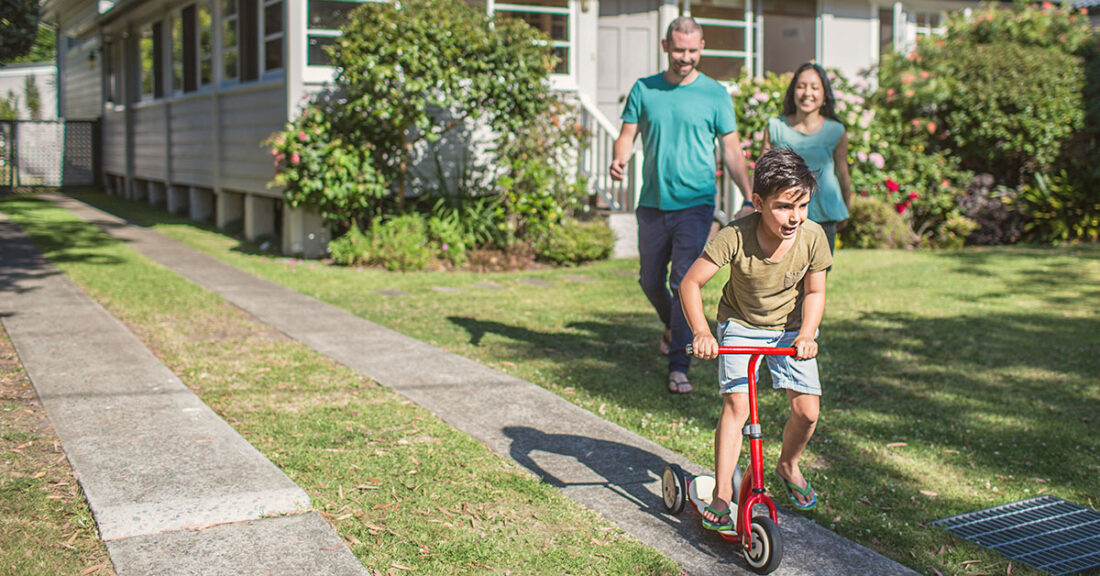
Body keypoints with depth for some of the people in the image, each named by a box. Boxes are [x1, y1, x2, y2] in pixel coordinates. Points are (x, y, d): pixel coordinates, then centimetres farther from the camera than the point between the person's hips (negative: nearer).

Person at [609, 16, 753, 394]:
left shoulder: (715, 94, 1)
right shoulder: (644, 90, 6)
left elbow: (732, 150, 3)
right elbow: (627, 136, 7)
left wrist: (750, 200, -6)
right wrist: (619, 159, -17)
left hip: (694, 203, -3)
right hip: (652, 203, 3)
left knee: (685, 282, -10)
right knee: (651, 280, 13)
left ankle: (679, 365, -3)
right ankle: (672, 327, 44)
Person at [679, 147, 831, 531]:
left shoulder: (812, 237, -20)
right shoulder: (735, 236, -28)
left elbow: (815, 291, -7)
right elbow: (690, 282, -23)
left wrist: (806, 334, -23)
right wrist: (701, 332, -34)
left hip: (791, 329, 2)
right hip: (740, 326, -2)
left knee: (807, 410, -6)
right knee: (736, 403, -18)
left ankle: (788, 465, 27)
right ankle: (722, 493, -7)